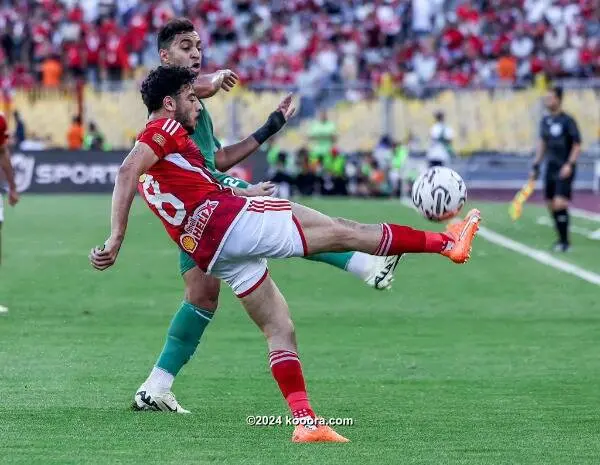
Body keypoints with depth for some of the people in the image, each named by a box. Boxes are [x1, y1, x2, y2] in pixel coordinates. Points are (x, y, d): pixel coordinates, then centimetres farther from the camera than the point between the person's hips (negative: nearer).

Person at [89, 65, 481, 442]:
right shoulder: (165, 129, -2)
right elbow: (127, 172, -17)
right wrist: (117, 238, -24)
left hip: (210, 252, 10)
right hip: (224, 215, -10)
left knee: (280, 331, 10)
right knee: (343, 232, -6)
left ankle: (305, 421, -1)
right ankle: (445, 241, -3)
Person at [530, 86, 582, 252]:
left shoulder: (567, 121, -11)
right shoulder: (545, 121, 9)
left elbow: (577, 144, -10)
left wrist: (570, 164, -19)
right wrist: (536, 165, 17)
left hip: (564, 169, -7)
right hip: (551, 167, 7)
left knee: (560, 204, -16)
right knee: (551, 204, 8)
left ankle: (565, 241, -8)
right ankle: (561, 239, 21)